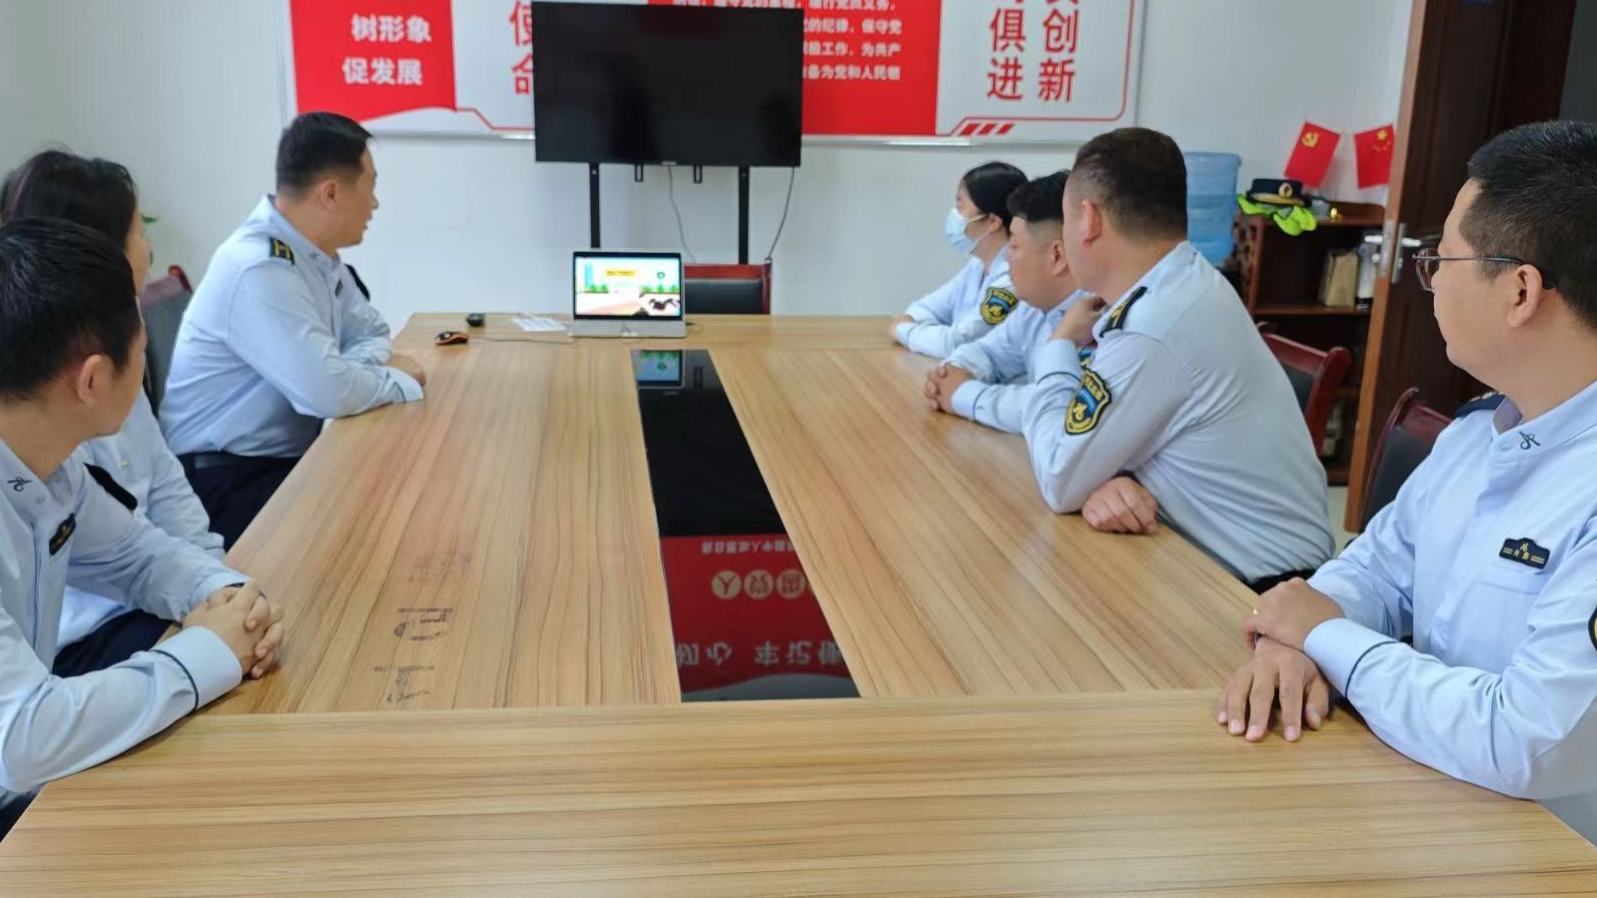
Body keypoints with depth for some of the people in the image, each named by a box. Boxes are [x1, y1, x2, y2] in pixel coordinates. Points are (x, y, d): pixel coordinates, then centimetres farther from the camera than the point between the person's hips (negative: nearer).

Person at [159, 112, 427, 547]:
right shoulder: (258, 269, -24)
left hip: (292, 456, 9)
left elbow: (370, 332, 15)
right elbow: (330, 392, -29)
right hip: (225, 483, -9)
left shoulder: (315, 253, 5)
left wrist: (374, 365, -8)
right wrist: (400, 381, -11)